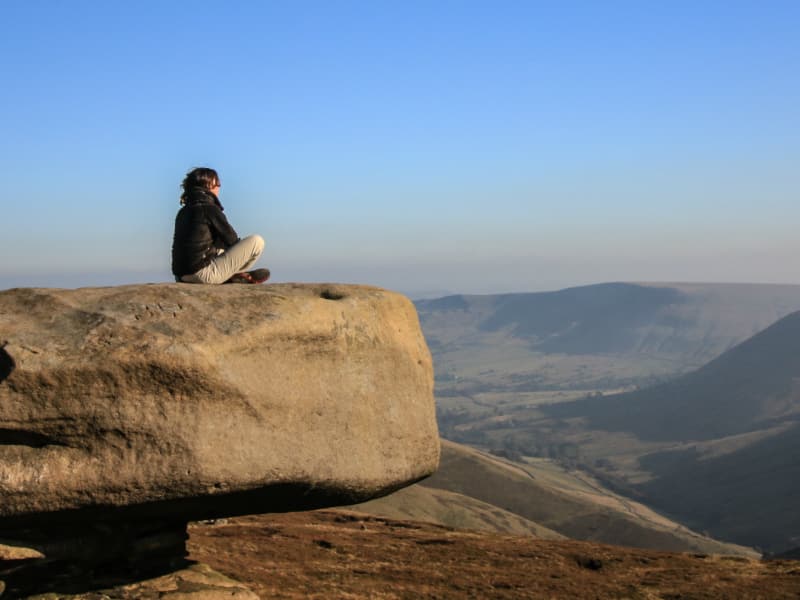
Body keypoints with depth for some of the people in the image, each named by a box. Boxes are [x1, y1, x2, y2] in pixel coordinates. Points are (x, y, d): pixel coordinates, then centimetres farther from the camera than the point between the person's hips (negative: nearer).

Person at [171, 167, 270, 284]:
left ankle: (232, 276, 16)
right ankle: (235, 276, 11)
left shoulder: (183, 212, 16)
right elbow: (232, 239, -1)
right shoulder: (210, 209, -8)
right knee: (257, 241, -5)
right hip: (204, 274, -9)